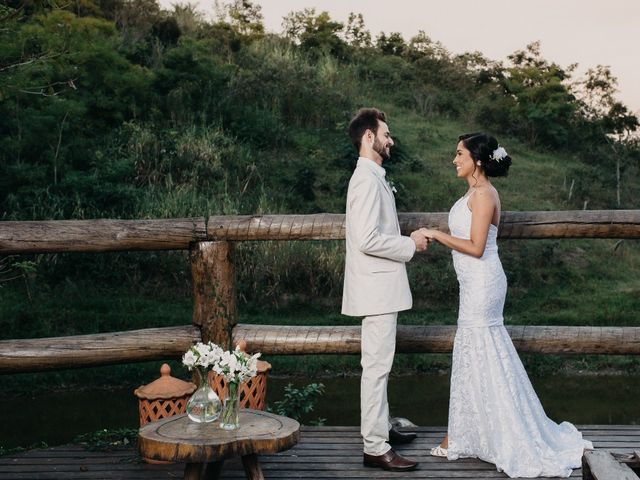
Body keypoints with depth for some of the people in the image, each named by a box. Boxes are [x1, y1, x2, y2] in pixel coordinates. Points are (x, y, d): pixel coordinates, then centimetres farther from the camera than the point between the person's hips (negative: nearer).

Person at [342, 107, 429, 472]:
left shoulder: (374, 178, 15)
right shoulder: (367, 180, -17)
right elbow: (367, 239, -25)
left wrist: (407, 241, 10)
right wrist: (410, 246, -14)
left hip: (382, 286, 11)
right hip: (377, 287, -11)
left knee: (380, 364, 19)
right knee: (377, 367, -7)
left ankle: (381, 428, 30)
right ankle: (376, 448, -2)